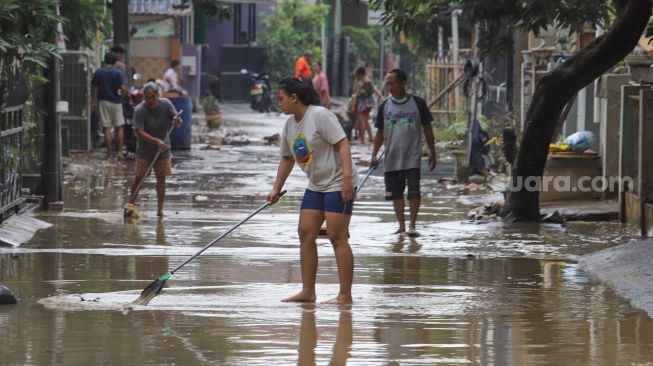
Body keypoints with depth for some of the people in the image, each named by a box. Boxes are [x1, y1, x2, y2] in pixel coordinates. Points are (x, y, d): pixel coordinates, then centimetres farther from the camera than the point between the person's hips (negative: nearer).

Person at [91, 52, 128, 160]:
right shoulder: (118, 73, -6)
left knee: (106, 128, 2)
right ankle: (120, 152, 2)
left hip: (103, 102, 0)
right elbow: (123, 88, -13)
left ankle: (110, 153, 2)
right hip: (116, 102, 0)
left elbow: (95, 89, -2)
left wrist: (94, 102, 7)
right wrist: (124, 94, 9)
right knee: (119, 128, 9)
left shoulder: (98, 72, -3)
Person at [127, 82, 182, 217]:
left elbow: (177, 122, -8)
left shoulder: (166, 104, -8)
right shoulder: (139, 110, -18)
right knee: (138, 177, -5)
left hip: (162, 150, 2)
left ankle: (160, 209, 4)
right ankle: (132, 200, 19)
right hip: (144, 149, -2)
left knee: (161, 178, 0)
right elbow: (140, 133, -25)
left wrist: (177, 120, -34)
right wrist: (156, 141, -37)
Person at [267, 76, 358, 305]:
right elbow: (287, 158, 21)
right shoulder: (290, 124, 9)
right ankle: (307, 292, 11)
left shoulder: (320, 115, -17)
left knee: (337, 237, -10)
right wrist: (276, 188, 19)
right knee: (305, 234, 5)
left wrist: (347, 177, -28)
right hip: (316, 186, 9)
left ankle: (345, 295, -8)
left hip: (338, 184, -9)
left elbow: (342, 144, -21)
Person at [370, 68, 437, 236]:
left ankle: (412, 225, -7)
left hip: (412, 158, -3)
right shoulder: (385, 106, 6)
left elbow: (427, 129, 5)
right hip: (392, 159, 3)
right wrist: (374, 155, 2)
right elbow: (380, 133, 11)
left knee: (414, 191, -11)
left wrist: (432, 152, 2)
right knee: (396, 193, 6)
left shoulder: (417, 103, -1)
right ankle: (401, 226, 14)